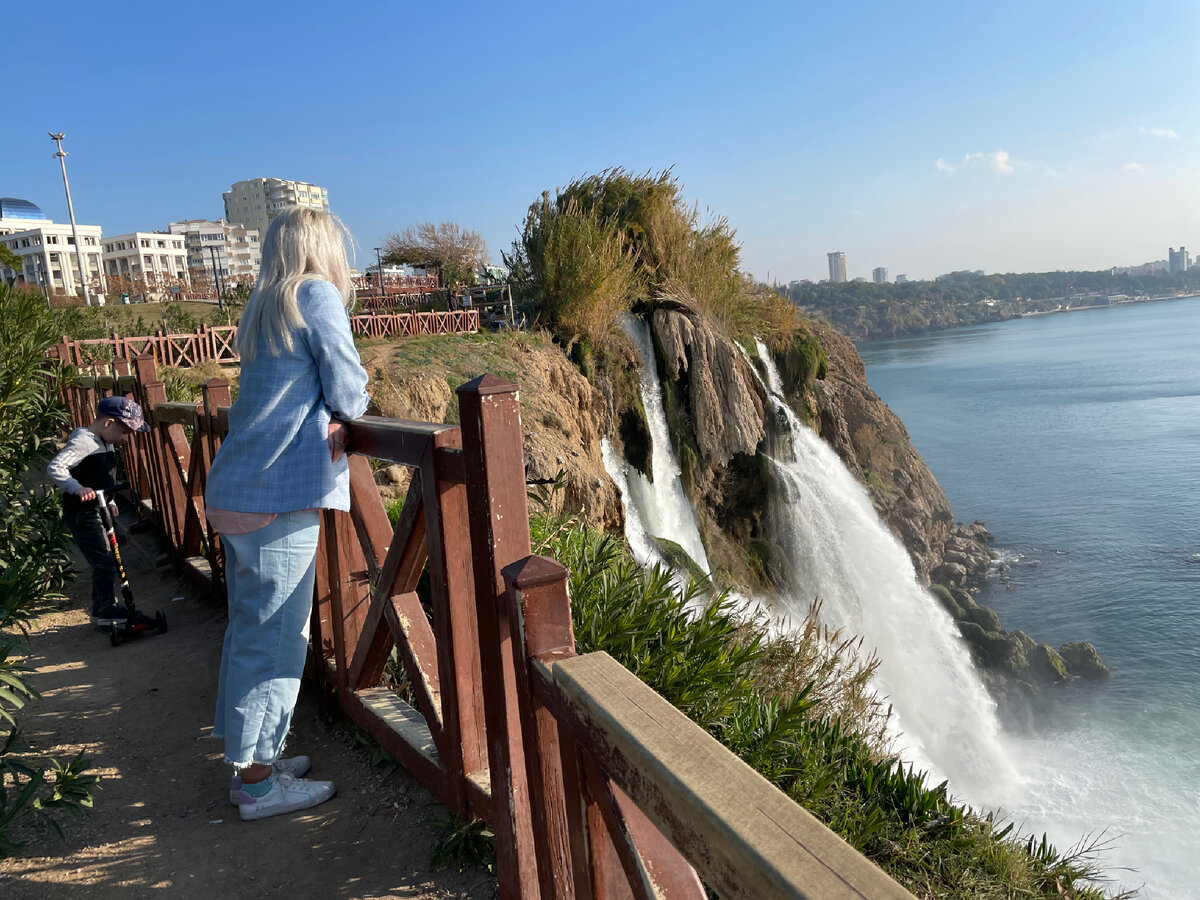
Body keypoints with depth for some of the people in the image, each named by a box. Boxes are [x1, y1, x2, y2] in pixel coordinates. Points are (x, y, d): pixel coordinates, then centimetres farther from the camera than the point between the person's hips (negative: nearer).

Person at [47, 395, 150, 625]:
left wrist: (109, 502, 22)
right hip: (82, 514, -10)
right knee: (105, 562, -6)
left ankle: (103, 608, 32)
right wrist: (78, 489, -44)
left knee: (105, 562, 18)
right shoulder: (83, 441, -21)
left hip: (98, 511, 10)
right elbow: (55, 468, -33)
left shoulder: (106, 442, 9)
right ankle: (105, 611, 5)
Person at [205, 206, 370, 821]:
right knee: (274, 637, 0)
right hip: (279, 496, -9)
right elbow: (348, 390, -10)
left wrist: (330, 414, 10)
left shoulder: (261, 307, 17)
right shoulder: (317, 294, -7)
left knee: (250, 630, 16)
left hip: (237, 490, 9)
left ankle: (252, 758, 30)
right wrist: (344, 411, 9)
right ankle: (257, 782, 12)